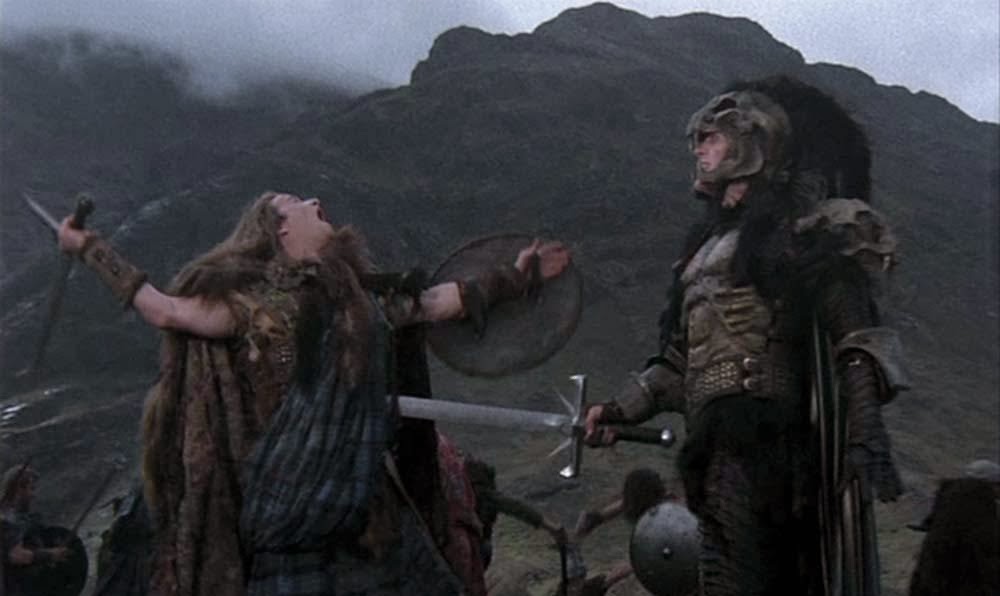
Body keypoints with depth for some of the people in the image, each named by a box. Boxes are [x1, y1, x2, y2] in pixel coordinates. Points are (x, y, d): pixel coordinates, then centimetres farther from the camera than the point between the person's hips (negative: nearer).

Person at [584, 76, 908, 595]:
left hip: (763, 443, -8)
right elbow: (682, 358, 24)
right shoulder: (710, 242, 24)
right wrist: (623, 409, 16)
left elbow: (855, 339, -10)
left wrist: (866, 431, -21)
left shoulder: (801, 230, -1)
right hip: (716, 444, 8)